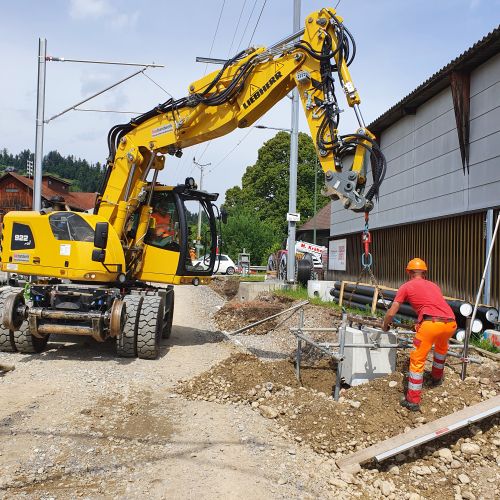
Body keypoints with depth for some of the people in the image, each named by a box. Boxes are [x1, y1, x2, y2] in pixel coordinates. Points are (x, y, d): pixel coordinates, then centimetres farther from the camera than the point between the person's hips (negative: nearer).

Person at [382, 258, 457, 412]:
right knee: (441, 348, 36)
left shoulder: (406, 286, 14)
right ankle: (436, 378, 54)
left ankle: (413, 401, 7)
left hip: (431, 323, -6)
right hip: (451, 323, 6)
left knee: (417, 361, 7)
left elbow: (391, 313, 14)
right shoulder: (434, 285, 28)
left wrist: (385, 326, 34)